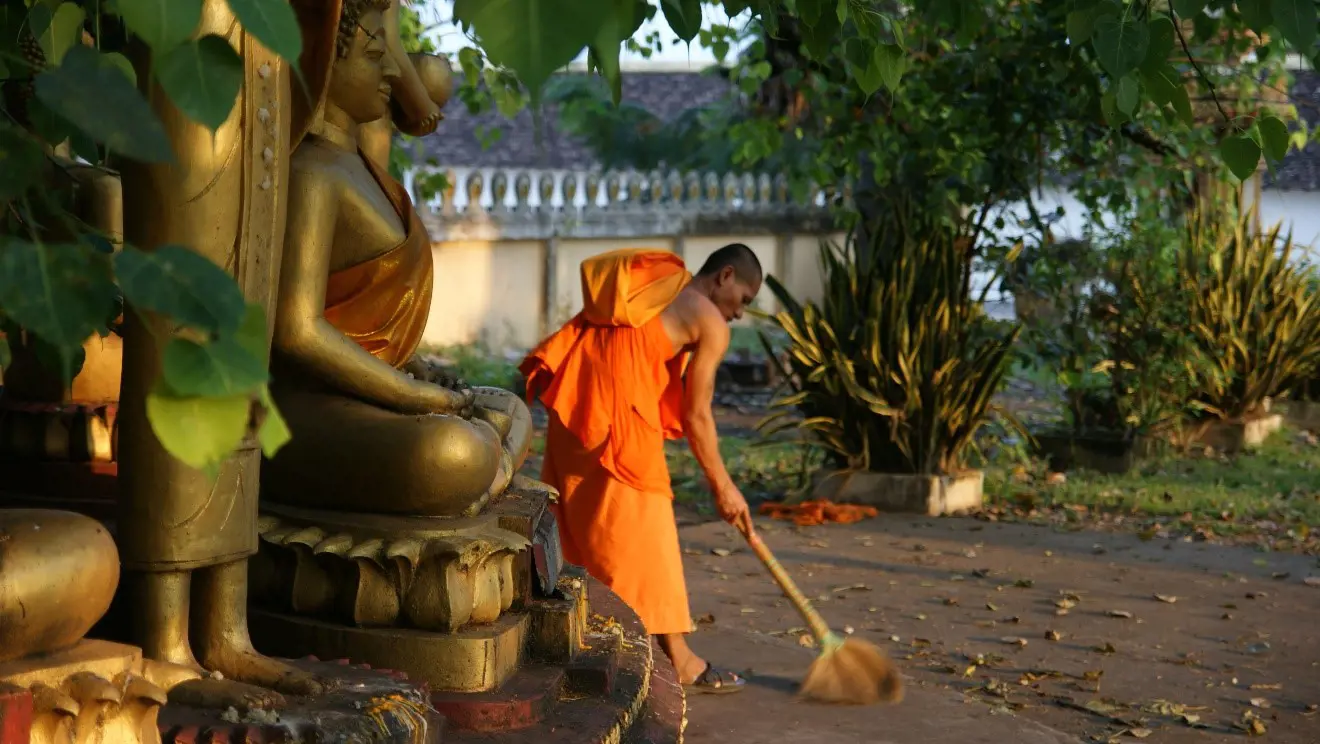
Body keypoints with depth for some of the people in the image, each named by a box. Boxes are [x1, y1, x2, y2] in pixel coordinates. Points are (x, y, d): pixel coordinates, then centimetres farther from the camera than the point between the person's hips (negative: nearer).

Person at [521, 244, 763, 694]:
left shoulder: (658, 285, 24)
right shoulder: (711, 324, 2)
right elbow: (696, 415, 1)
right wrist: (723, 487, 9)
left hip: (574, 396, 7)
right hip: (619, 406, -7)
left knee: (580, 518, 16)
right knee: (642, 524, -3)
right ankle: (679, 661, 2)